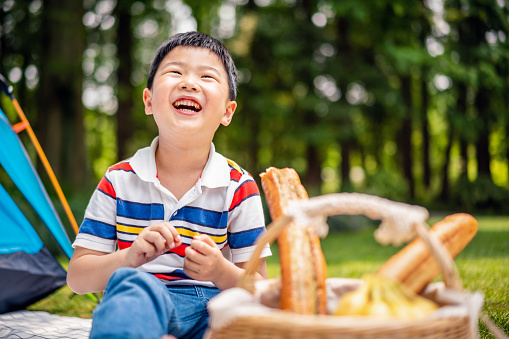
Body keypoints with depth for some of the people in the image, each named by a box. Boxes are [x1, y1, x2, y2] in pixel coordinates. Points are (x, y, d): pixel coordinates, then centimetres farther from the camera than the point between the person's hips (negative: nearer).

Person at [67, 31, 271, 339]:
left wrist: (221, 272, -19)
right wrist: (130, 258, -17)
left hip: (216, 303, 2)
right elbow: (77, 278, 4)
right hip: (141, 302, -1)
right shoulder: (119, 180, 4)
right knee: (131, 283, -37)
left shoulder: (239, 187, 2)